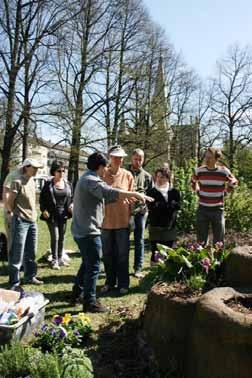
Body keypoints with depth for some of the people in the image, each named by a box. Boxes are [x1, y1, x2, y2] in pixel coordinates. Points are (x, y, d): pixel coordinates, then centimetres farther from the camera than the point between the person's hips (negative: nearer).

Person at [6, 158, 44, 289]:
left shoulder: (32, 181, 11)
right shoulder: (17, 182, -13)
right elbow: (9, 202, -12)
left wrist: (33, 214, 14)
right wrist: (14, 213, 1)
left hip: (32, 221, 8)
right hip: (20, 221, -8)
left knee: (30, 252, 15)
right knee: (17, 253, -1)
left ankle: (30, 276, 28)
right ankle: (14, 282, 8)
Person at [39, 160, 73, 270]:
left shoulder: (67, 183, 5)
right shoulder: (48, 184, -5)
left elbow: (71, 197, 13)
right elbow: (42, 198, -2)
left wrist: (71, 205, -5)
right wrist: (44, 210, -15)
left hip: (63, 214, 4)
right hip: (51, 215, -4)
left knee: (61, 237, 12)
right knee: (55, 237, -5)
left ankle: (60, 258, 26)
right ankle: (54, 260, 8)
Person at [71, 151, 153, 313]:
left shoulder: (86, 178, 16)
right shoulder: (91, 180, -18)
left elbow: (103, 197, 16)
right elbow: (110, 193, -33)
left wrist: (129, 197, 13)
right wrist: (136, 194, -31)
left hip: (81, 230, 11)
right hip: (89, 231, -11)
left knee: (87, 264, 23)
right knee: (93, 267, -1)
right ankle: (90, 302, 9)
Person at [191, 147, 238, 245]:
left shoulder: (224, 171, -8)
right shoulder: (199, 170, -4)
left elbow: (233, 182, 11)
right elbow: (193, 182, 18)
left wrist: (224, 192, 3)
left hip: (218, 209, -1)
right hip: (202, 209, 1)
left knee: (219, 241, 9)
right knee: (201, 240, 9)